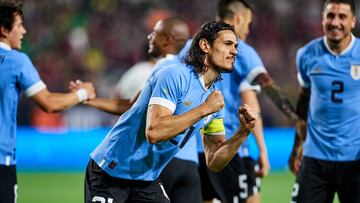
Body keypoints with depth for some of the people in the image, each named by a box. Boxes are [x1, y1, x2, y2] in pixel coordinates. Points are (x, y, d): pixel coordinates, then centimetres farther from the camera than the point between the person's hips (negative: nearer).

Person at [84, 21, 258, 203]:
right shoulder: (176, 75, -18)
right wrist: (204, 109, -26)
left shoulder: (214, 97, 5)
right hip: (110, 173, -8)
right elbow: (153, 132, -32)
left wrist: (243, 132, -8)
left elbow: (214, 163, 7)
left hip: (147, 181, 8)